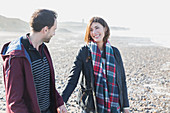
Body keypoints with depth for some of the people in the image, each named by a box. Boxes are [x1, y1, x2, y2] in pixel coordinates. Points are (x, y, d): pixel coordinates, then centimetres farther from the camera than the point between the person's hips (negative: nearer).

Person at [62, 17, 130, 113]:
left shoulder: (114, 52, 5)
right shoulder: (84, 52, -3)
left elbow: (122, 80, 9)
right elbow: (73, 80, -5)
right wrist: (61, 102, -15)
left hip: (113, 105, 2)